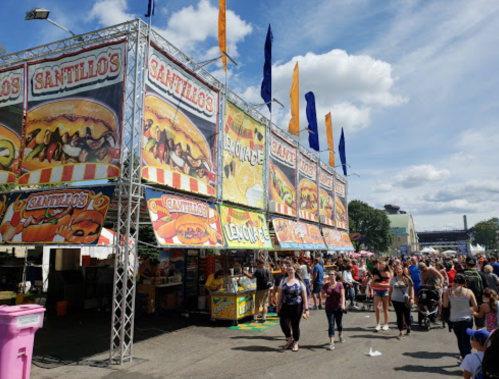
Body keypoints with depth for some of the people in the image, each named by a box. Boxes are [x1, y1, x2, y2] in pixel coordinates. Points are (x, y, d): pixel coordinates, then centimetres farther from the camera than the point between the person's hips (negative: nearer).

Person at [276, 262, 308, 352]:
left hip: (297, 307, -2)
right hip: (285, 306, 2)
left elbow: (304, 297, -3)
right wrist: (278, 307, 9)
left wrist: (306, 309, -9)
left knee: (295, 325, 5)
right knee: (283, 323, -9)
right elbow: (280, 295, 9)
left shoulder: (299, 282, -3)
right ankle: (289, 339, 18)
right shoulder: (283, 281, 5)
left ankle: (295, 343, 27)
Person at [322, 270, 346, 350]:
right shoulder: (326, 285, 1)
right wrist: (325, 295, -8)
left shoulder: (340, 284, -5)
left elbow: (342, 295, -11)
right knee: (331, 325, -5)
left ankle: (340, 335, 46)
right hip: (329, 308, 1)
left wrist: (343, 304, -24)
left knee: (339, 323, 15)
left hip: (338, 307, -1)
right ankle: (331, 343, -7)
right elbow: (323, 293, 15)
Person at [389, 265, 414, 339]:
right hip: (396, 300, 1)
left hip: (406, 300, -1)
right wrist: (389, 299, 12)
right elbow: (391, 290, 11)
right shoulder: (393, 279, 4)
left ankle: (408, 327, 37)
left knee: (407, 315, 9)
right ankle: (401, 332, 6)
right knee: (399, 316, 0)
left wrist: (412, 298, -8)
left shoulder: (407, 278, -1)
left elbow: (411, 289, 1)